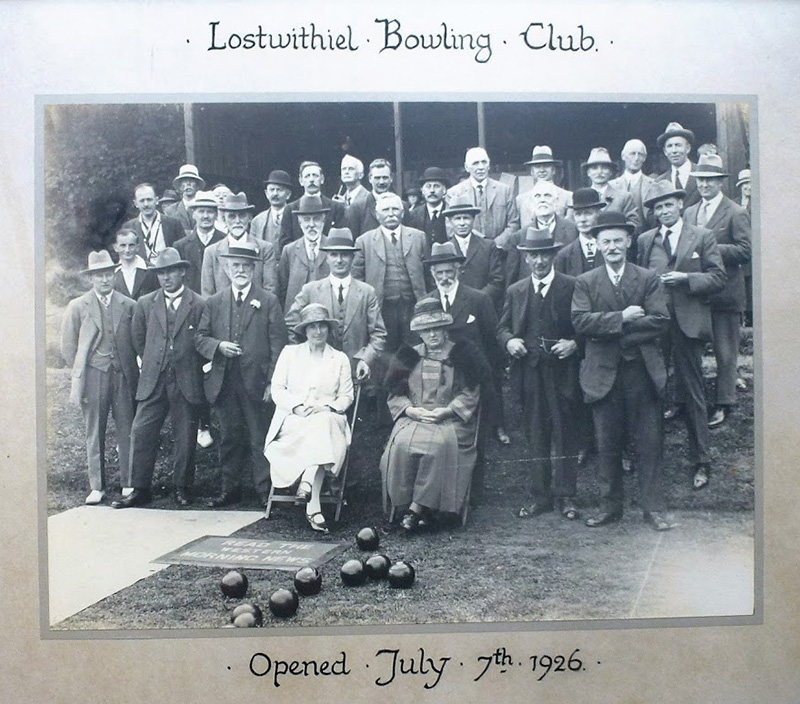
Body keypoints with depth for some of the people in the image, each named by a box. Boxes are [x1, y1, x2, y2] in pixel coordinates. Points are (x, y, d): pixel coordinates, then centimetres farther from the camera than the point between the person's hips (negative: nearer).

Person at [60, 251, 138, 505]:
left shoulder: (129, 306, 5)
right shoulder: (77, 307, 4)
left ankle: (128, 484, 11)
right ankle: (97, 487, 13)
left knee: (127, 431, 1)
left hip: (124, 376, 0)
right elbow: (68, 346, 8)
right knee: (94, 434, 5)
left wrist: (130, 368, 3)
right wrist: (81, 373, 6)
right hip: (93, 376, 0)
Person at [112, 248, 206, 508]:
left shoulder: (199, 305, -2)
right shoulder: (145, 304, 8)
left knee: (185, 437, 4)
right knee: (141, 433, -1)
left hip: (186, 382, -2)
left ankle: (182, 488, 17)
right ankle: (140, 490, 8)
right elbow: (138, 339, 18)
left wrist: (188, 367, 6)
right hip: (152, 381, 3)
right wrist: (152, 363, 15)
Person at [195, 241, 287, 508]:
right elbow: (200, 338, 12)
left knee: (260, 439, 0)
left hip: (256, 382, -3)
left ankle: (265, 491, 9)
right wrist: (218, 346, -10)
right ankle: (230, 488, 23)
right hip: (224, 382, 3)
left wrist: (272, 382, -9)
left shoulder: (269, 301, 1)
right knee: (229, 437, 12)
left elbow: (277, 344, -3)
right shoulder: (214, 302, 11)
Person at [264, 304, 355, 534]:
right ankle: (313, 507, -38)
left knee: (322, 424, -37)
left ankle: (307, 484, -45)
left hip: (328, 418, 1)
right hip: (292, 418, 0)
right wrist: (296, 406, -12)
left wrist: (326, 407, -11)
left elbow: (346, 396, 10)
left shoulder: (340, 359, 17)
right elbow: (277, 389, 7)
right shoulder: (289, 353, 17)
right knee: (317, 433, -34)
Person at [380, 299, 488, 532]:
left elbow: (470, 394, 2)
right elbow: (395, 395, 13)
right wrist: (410, 410, -7)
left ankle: (416, 508, -26)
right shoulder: (408, 357, 16)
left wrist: (445, 411, -11)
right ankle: (425, 510, -22)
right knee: (402, 443, -30)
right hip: (413, 418, 2)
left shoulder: (462, 356, 9)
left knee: (438, 444, -35)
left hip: (449, 420, -2)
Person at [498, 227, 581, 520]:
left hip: (562, 372, -3)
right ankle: (540, 495, 19)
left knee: (565, 435, 2)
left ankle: (565, 495, 13)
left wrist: (574, 343, -17)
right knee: (535, 437, 9)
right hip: (529, 373, 3)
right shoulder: (515, 292, 11)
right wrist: (508, 340, -6)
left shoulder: (572, 287, 0)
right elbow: (501, 327, 15)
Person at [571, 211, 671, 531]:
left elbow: (660, 321, -7)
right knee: (607, 444, 9)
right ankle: (611, 505, 21)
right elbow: (580, 321, -9)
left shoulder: (649, 279, 5)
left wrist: (613, 330, -13)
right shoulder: (585, 282, 6)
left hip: (642, 371, 0)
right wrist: (623, 318, -16)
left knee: (649, 442, 3)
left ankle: (652, 507, 13)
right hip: (604, 373, 1)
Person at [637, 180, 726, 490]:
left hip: (688, 323, -2)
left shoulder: (702, 237, 4)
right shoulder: (644, 240, 12)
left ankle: (701, 461, 10)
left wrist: (685, 278, -13)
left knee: (692, 394, 1)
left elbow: (718, 278, 0)